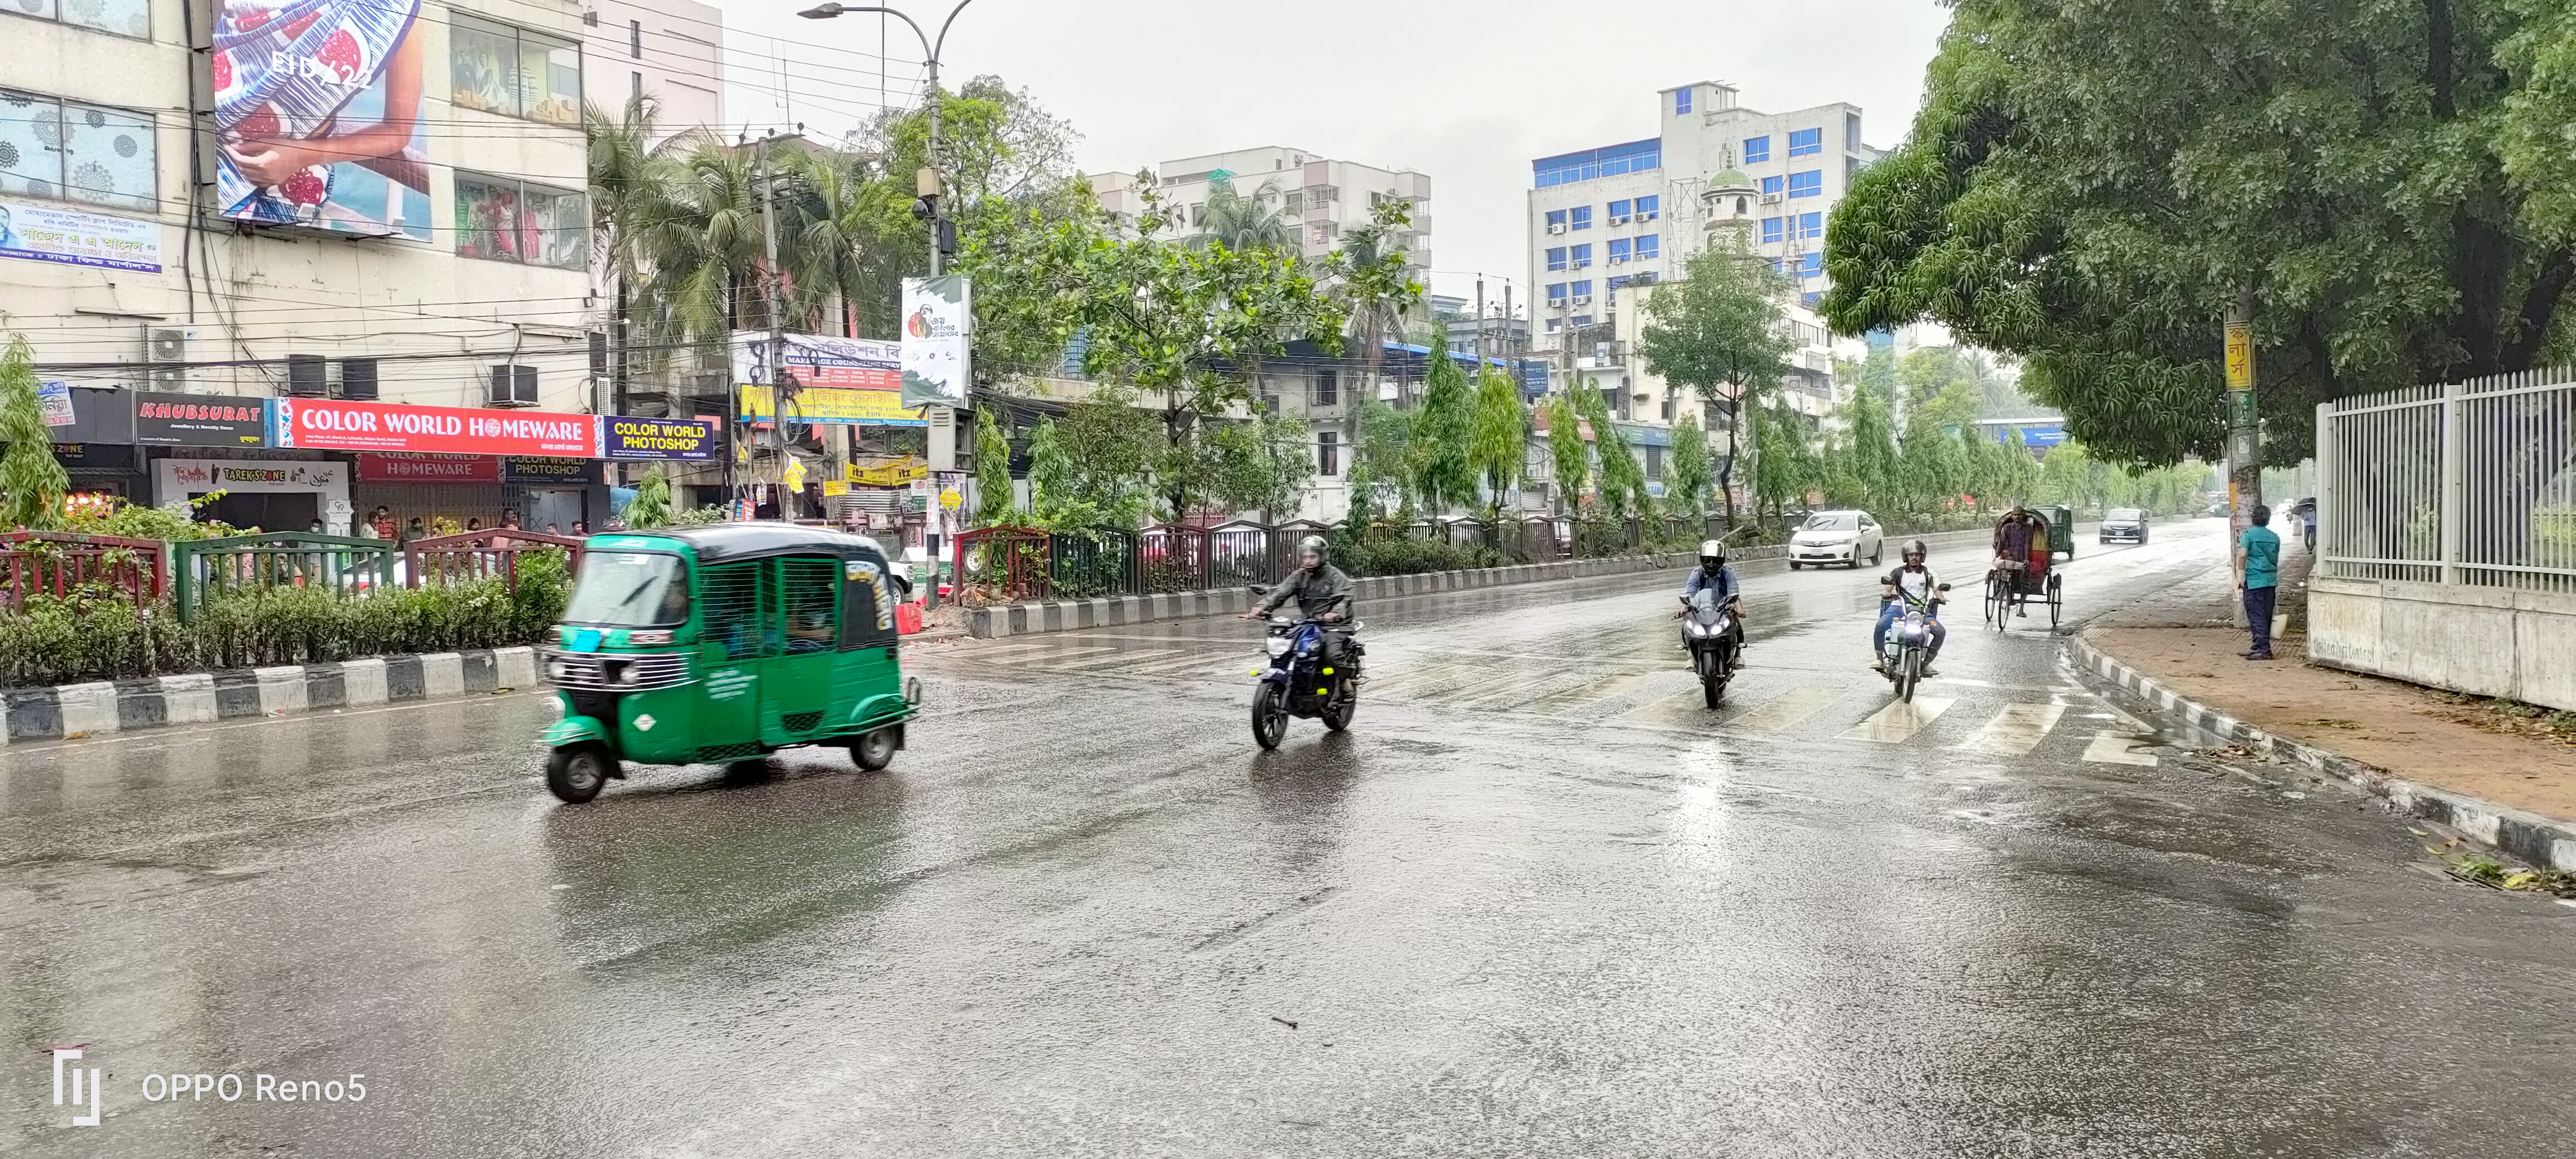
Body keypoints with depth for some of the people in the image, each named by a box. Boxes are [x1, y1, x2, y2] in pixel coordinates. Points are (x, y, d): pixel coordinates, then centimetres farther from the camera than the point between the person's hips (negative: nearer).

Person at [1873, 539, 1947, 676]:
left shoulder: (1928, 572, 14)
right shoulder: (1899, 572, 12)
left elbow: (1936, 589, 3)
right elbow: (1888, 587, 1)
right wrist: (1886, 593, -24)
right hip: (1900, 607, -1)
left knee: (1941, 632, -20)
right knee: (1881, 625, -30)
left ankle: (1926, 663, -5)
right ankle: (1879, 657, -13)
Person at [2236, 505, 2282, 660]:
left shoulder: (2248, 534, -6)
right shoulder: (2275, 537, 10)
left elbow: (2242, 556, -15)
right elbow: (2276, 559, 18)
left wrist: (2241, 577, -11)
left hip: (2254, 579, -6)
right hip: (2271, 580, 6)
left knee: (2256, 614, -5)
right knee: (2266, 614, 11)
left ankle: (2264, 649, -11)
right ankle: (2259, 646, 20)